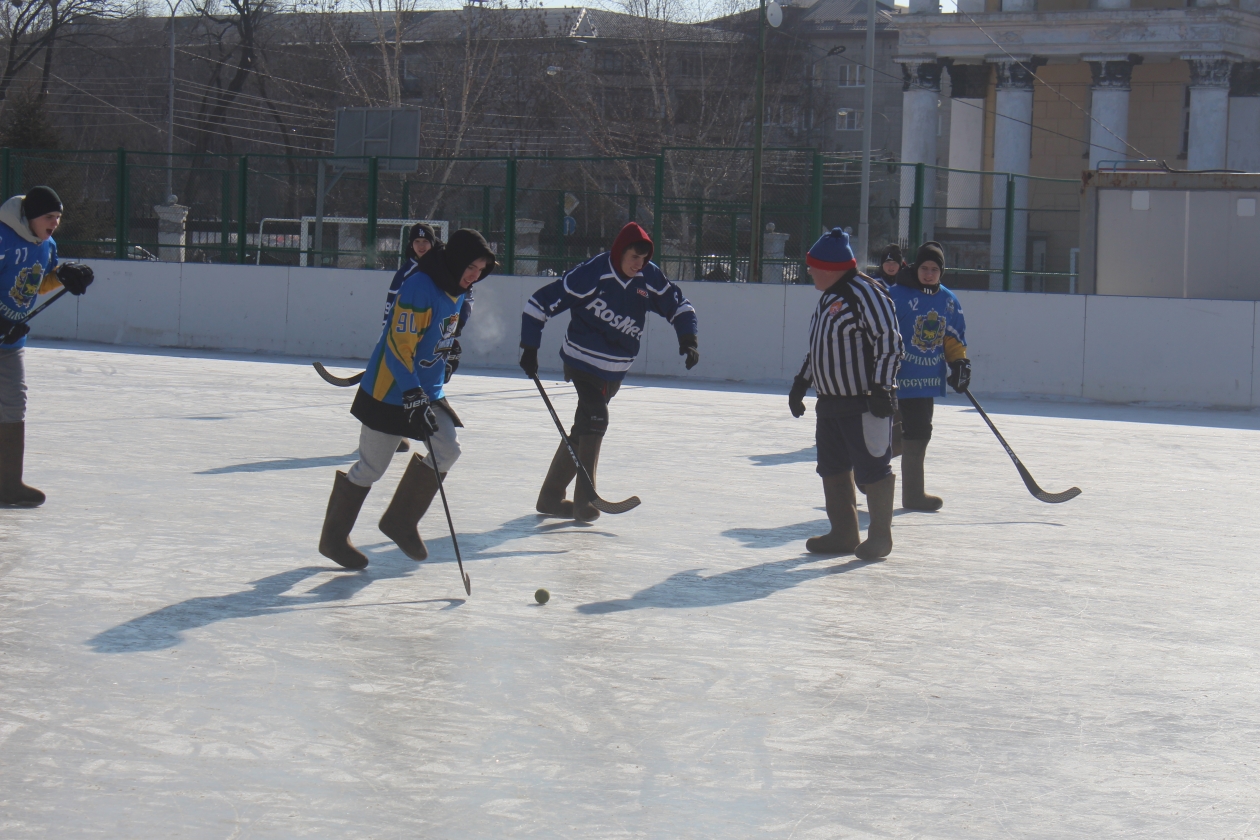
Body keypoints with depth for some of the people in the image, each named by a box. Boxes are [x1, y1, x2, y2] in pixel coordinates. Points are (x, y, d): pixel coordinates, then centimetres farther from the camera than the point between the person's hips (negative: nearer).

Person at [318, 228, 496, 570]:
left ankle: (400, 521, 11)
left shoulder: (455, 290, 5)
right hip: (390, 390, -8)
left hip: (426, 389, 8)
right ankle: (334, 538, 13)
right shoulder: (419, 287, -23)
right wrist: (413, 396, -32)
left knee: (448, 449, -3)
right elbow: (399, 344, -28)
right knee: (370, 467, -1)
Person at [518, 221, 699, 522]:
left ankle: (551, 497, 21)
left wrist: (688, 337, -9)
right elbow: (540, 303, -18)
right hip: (583, 359, -6)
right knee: (596, 419, -19)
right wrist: (529, 348, -17)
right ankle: (583, 500, -14)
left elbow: (678, 304, 8)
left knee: (585, 427, 11)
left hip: (616, 369, 6)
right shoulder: (591, 274, -22)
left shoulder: (649, 278, -6)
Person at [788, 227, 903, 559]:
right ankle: (843, 534, 22)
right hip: (831, 400, 10)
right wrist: (801, 383, 25)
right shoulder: (829, 296, 14)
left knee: (871, 469, -2)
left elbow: (889, 342, -20)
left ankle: (880, 537, 8)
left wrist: (880, 387, -25)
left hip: (866, 404, -10)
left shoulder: (865, 293, -16)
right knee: (833, 469, 12)